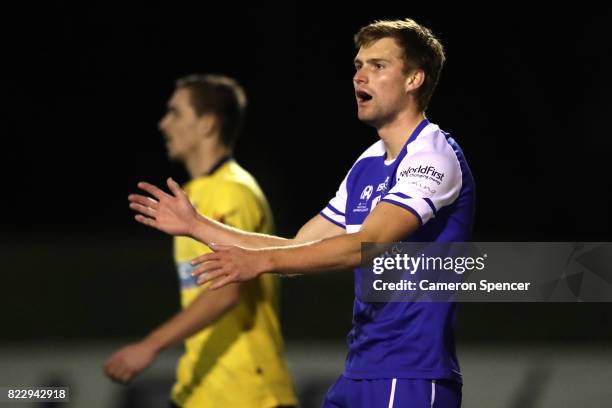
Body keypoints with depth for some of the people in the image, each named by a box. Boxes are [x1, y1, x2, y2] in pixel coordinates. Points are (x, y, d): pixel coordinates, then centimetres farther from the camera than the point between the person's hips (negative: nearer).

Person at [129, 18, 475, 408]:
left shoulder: (434, 156, -12)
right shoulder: (367, 166, 17)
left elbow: (367, 244, -24)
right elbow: (298, 249, 19)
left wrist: (261, 261, -32)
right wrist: (196, 225, 15)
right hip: (359, 375, 9)